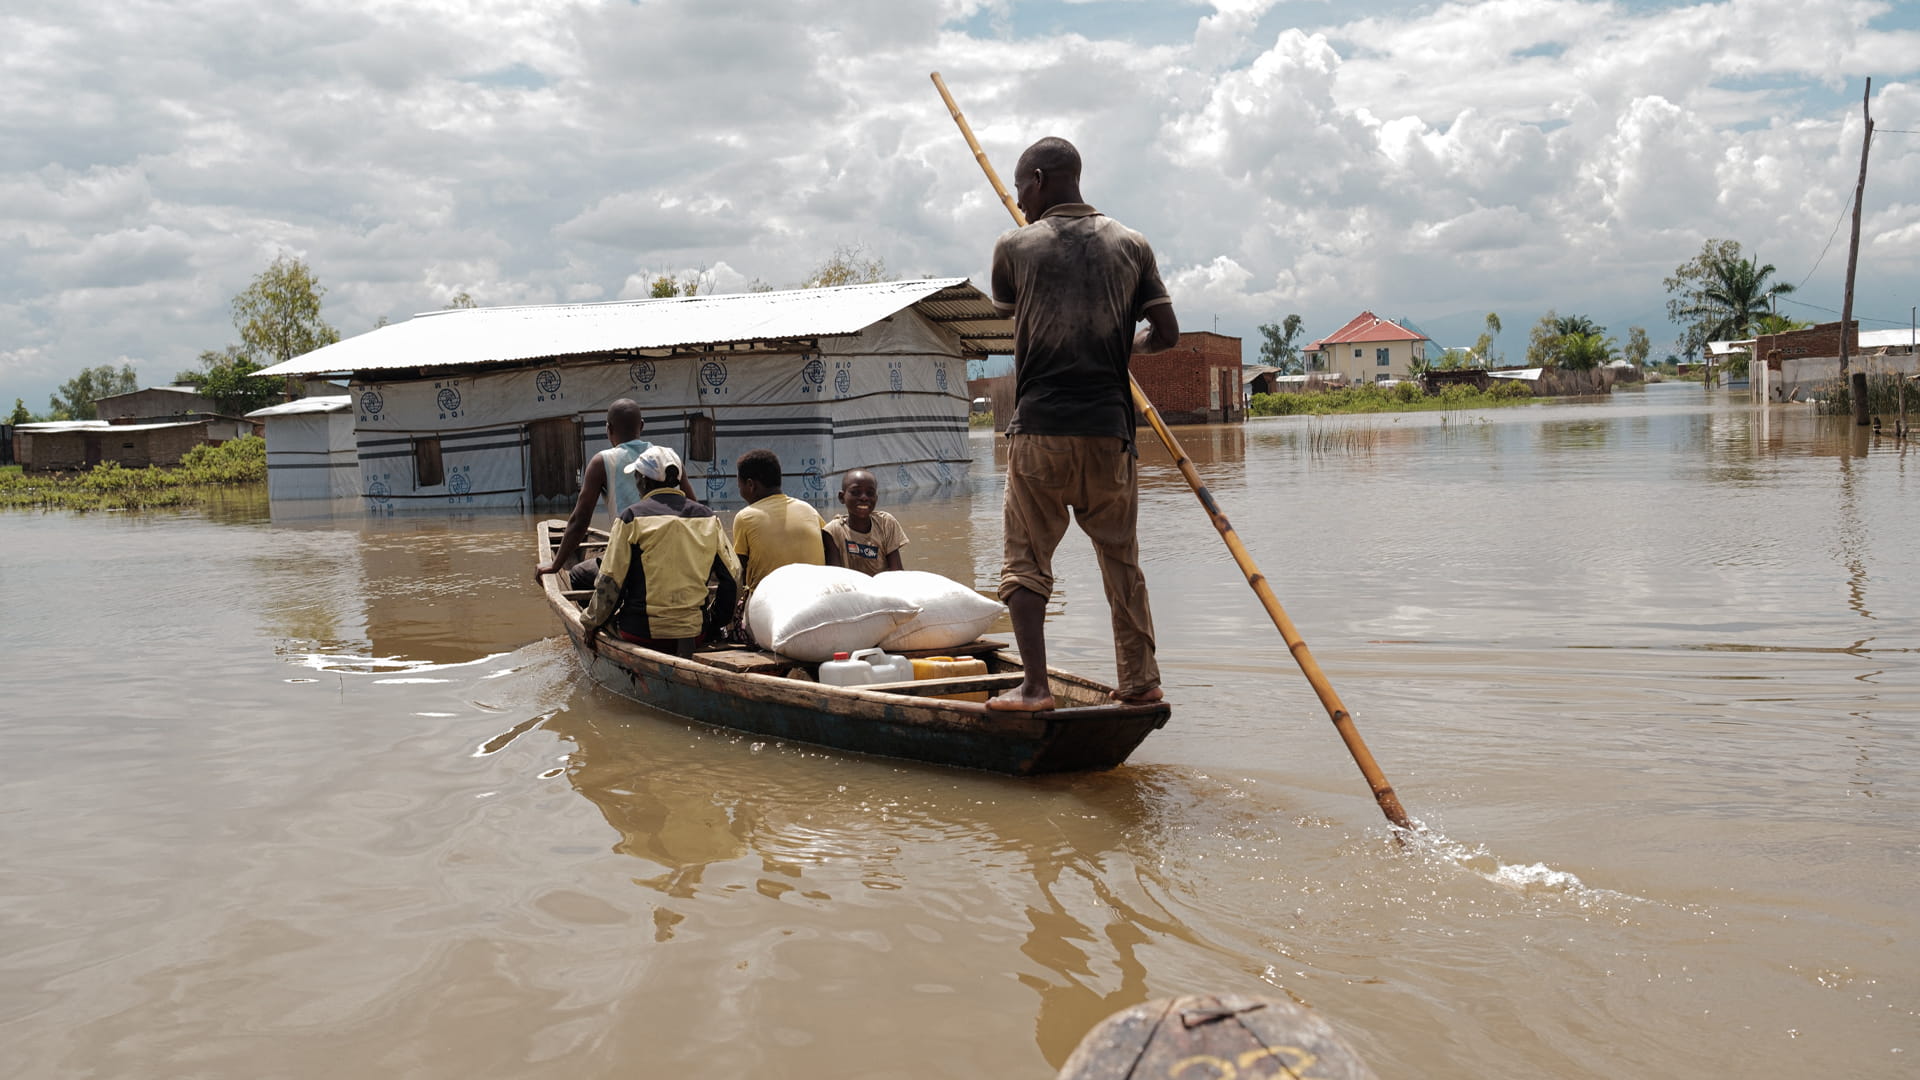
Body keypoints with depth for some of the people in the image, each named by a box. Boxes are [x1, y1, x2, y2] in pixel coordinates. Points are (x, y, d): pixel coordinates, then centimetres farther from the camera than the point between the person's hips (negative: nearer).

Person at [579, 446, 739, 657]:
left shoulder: (632, 516, -6)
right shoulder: (708, 517, 4)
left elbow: (610, 580, -7)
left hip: (642, 633, -4)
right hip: (696, 634, 4)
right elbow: (732, 577, 5)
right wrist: (716, 623, 19)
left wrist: (592, 623, 8)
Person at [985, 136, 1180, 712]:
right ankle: (1139, 680, 18)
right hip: (1109, 427, 3)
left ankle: (1035, 685, -2)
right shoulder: (1131, 244, 7)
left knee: (1025, 558, 5)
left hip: (1039, 427, -3)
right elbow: (1167, 333, 5)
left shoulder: (1014, 246, 1)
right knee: (1121, 557, 14)